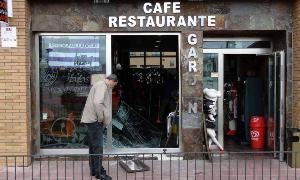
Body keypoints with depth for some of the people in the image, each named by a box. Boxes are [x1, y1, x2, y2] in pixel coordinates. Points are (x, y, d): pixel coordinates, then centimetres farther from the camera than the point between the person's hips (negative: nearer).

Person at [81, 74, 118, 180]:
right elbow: (97, 103, -27)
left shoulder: (102, 85, 20)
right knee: (98, 147, -5)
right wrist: (101, 118, -17)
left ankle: (93, 169, 25)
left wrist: (101, 118, 14)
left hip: (92, 120, 11)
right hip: (94, 120, -11)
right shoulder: (102, 85, -13)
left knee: (93, 146, 16)